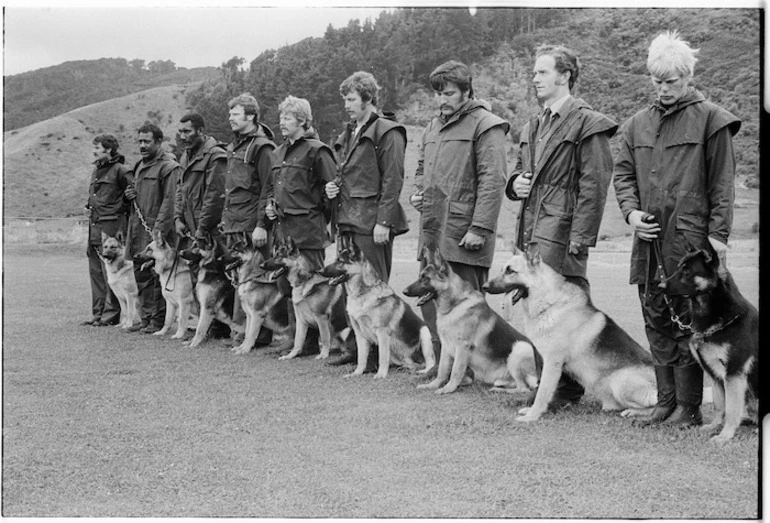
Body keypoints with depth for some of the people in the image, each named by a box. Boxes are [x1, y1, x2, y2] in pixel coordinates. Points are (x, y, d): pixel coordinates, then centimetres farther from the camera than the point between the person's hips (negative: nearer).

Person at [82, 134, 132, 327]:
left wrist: (120, 210, -7)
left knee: (110, 272, -5)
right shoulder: (96, 171, 18)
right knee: (95, 271, 10)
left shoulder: (120, 171, -9)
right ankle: (98, 313, 16)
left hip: (111, 227, -9)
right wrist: (89, 206, 12)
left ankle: (111, 314, 2)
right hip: (94, 226, 9)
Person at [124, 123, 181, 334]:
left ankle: (158, 321, -1)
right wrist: (130, 194, 10)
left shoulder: (169, 167, -9)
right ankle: (146, 318, 18)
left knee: (158, 275, -6)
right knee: (141, 274, 11)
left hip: (157, 230, -9)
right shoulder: (140, 166, 19)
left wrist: (159, 229, -22)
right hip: (138, 229, 9)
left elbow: (170, 200, -16)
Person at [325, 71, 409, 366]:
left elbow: (393, 180, -12)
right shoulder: (347, 135, 20)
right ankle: (355, 347, 15)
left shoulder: (387, 132, -6)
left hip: (371, 223, -8)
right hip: (346, 221, 8)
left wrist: (383, 222, -18)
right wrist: (332, 188, 10)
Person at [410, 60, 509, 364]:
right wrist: (417, 192, 10)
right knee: (430, 299, 9)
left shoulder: (485, 126, -6)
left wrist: (480, 228, -19)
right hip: (431, 230, 8)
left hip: (463, 233, -8)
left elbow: (492, 180, -13)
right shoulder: (433, 127, 19)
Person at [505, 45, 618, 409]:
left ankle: (568, 389, 3)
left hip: (563, 234, -8)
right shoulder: (533, 127, 19)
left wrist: (579, 239, -17)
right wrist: (516, 184, 6)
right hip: (531, 233, 8)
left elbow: (594, 186, -11)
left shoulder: (587, 125, -6)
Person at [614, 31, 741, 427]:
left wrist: (718, 234, -8)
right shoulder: (638, 123, 14)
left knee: (688, 323, -3)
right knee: (656, 323, 9)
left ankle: (689, 408, 4)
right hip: (649, 238, 6)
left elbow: (722, 183, -3)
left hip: (690, 237, -5)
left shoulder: (710, 120, -1)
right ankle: (666, 401, 17)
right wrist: (630, 211, -1)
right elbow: (623, 172, 17)